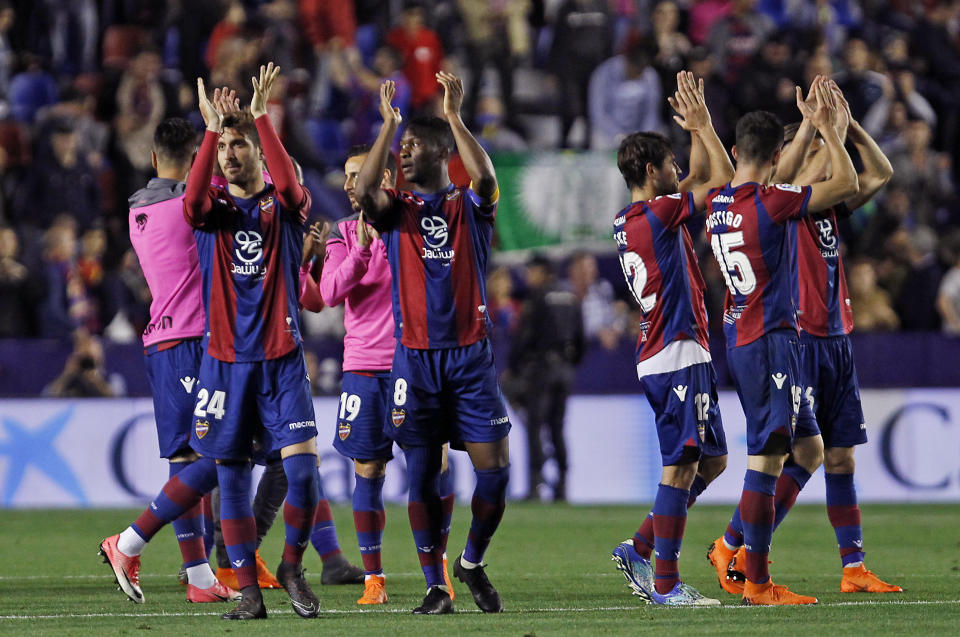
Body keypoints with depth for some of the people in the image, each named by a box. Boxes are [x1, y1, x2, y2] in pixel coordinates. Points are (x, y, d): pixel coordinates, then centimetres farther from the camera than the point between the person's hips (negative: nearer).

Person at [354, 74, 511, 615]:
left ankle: (473, 563, 16)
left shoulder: (470, 207, 5)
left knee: (495, 469, -6)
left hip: (471, 353, -1)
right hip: (415, 356, 1)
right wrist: (388, 122, -15)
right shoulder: (397, 210, 8)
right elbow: (365, 190, -14)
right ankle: (436, 585, 7)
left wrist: (453, 115, -20)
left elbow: (485, 178, -18)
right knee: (423, 475, 0)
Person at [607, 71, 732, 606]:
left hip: (662, 357, 10)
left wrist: (697, 126, 22)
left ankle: (641, 549, 14)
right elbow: (723, 179, -10)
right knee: (681, 466, -8)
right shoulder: (658, 215, -14)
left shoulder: (628, 221, 13)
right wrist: (703, 125, -1)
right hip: (677, 357, -10)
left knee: (712, 459, 15)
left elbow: (701, 178, 27)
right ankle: (666, 583, -8)